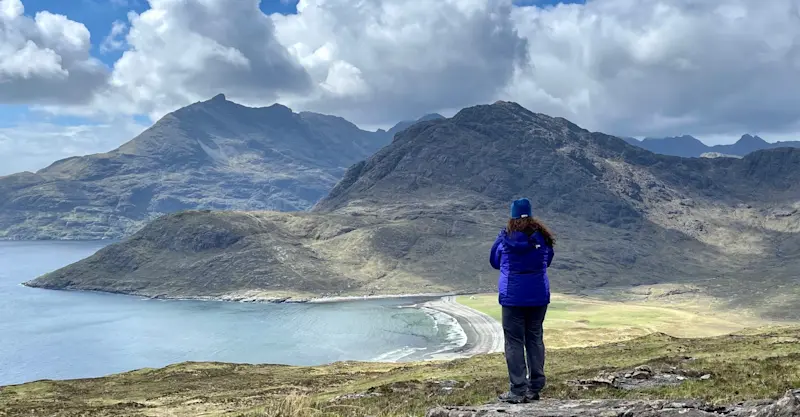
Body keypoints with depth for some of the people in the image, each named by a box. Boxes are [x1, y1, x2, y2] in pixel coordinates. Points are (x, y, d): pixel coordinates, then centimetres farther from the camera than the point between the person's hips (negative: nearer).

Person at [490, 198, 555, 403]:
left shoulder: (505, 238, -7)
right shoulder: (543, 237, -1)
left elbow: (494, 262, 8)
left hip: (513, 297, -3)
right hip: (539, 296, 3)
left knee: (514, 342, 0)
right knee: (535, 339, 11)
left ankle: (518, 391, -1)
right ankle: (535, 388, 14)